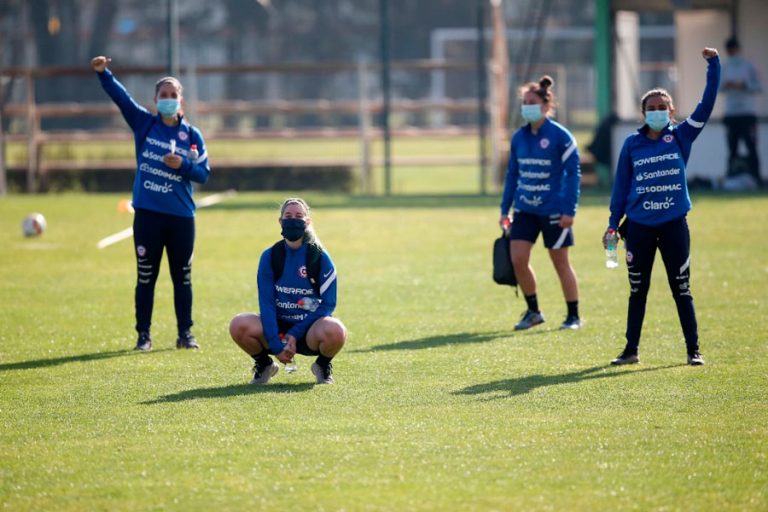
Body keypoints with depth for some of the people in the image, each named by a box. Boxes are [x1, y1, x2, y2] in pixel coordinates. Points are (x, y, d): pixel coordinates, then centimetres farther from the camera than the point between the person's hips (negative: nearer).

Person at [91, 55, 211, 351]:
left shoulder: (192, 135, 3)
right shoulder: (144, 124, 3)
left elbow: (203, 173, 2)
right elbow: (120, 97, -7)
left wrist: (182, 165, -16)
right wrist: (103, 73, -21)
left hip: (181, 216, 0)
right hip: (147, 213, 0)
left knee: (182, 277, 7)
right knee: (146, 277, 4)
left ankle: (185, 334, 16)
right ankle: (143, 335, 11)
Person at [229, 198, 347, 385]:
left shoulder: (320, 257, -6)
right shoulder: (270, 257, -2)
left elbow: (328, 304, -7)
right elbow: (266, 303, -5)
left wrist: (295, 334, -16)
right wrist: (276, 346, -16)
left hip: (309, 331, -2)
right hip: (278, 328, 2)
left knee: (335, 331, -36)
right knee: (239, 325, -27)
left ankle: (323, 366, 0)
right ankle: (264, 365, 4)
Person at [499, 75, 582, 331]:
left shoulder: (560, 136, -10)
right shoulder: (519, 137, 6)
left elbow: (573, 173, -10)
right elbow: (512, 174, 14)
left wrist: (569, 210, -15)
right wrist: (505, 209, 12)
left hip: (554, 211, -5)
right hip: (525, 209, 5)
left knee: (560, 263, 4)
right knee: (517, 259, -4)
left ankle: (573, 316, 17)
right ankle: (532, 311, 13)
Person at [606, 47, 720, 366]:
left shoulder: (681, 136, 1)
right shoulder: (632, 144, 3)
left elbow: (707, 103, -6)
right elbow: (621, 185, 8)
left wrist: (713, 64, -13)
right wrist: (613, 224, 6)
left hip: (674, 225, -1)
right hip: (639, 226, 1)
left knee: (681, 290, 3)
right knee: (637, 291, 9)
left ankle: (693, 350, 10)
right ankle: (631, 350, 17)